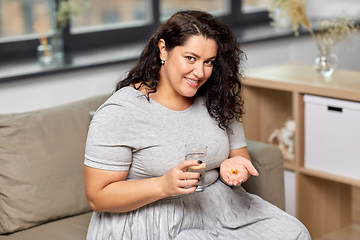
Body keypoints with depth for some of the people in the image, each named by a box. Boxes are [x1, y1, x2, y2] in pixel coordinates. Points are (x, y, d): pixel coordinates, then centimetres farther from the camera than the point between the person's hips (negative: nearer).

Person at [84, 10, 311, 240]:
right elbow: (98, 197, -14)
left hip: (214, 208, 7)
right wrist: (164, 185, -27)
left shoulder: (217, 102, 5)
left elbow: (240, 156, 14)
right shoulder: (119, 112, -14)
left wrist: (232, 165, -12)